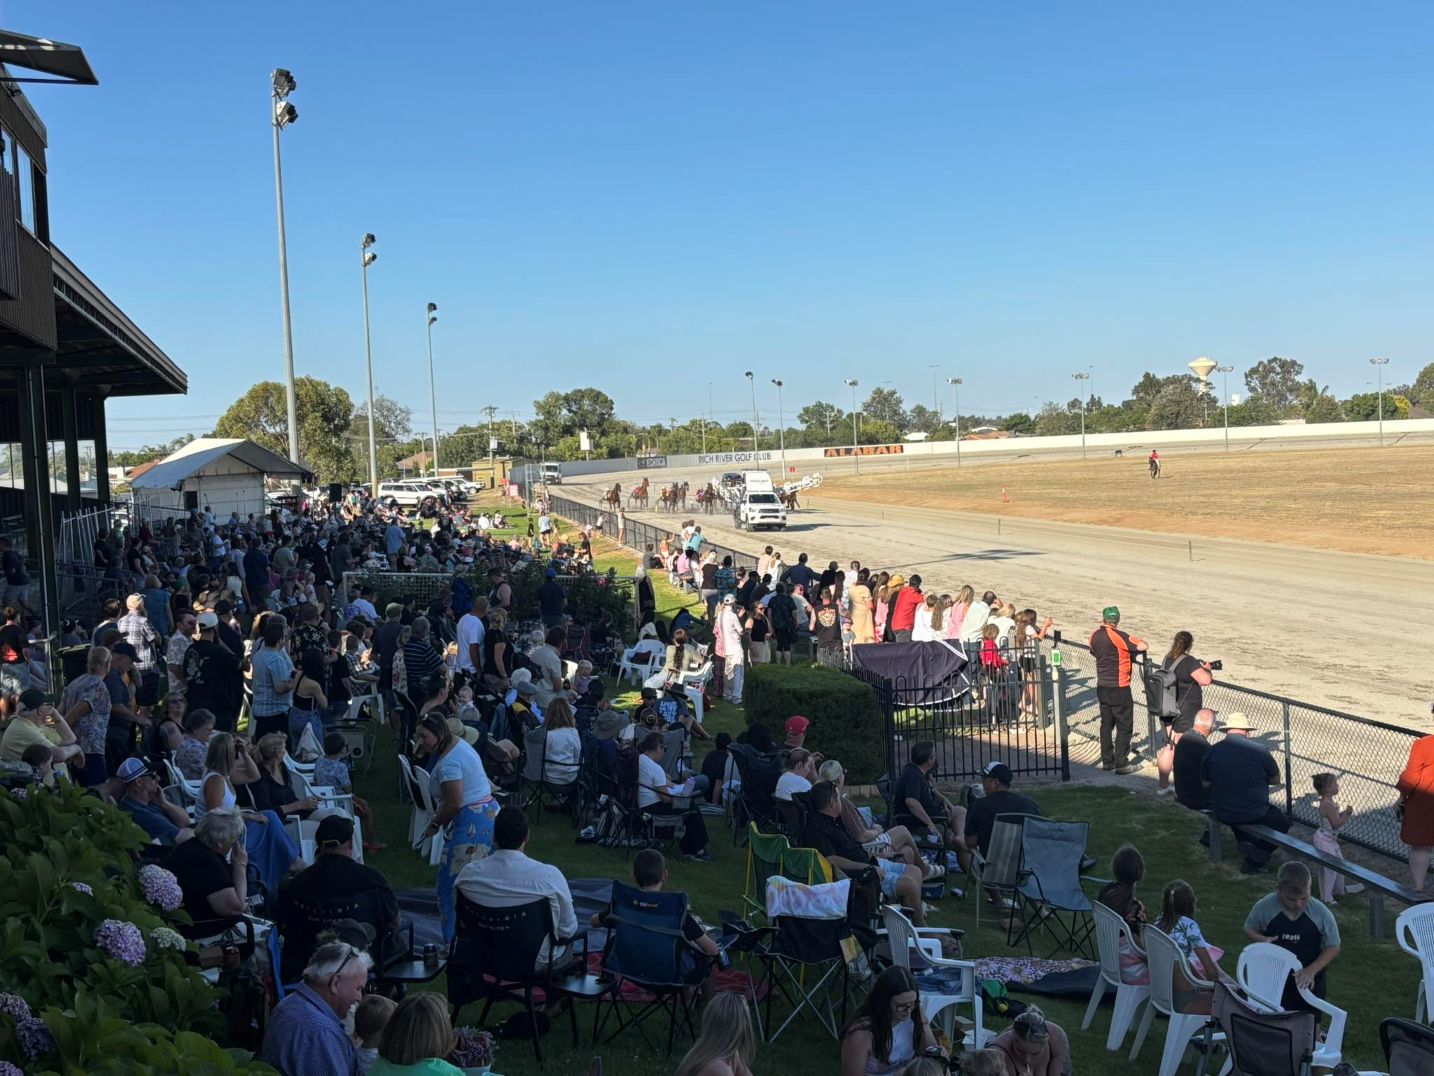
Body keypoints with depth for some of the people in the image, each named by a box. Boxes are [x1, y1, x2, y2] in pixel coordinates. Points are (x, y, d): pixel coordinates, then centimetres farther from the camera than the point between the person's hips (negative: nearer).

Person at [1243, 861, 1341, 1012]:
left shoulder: (1321, 913, -17)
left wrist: (1311, 971, -20)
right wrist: (1262, 940, -21)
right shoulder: (1264, 907, -16)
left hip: (1308, 983, 0)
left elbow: (1333, 948, -7)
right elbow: (1249, 929, 2)